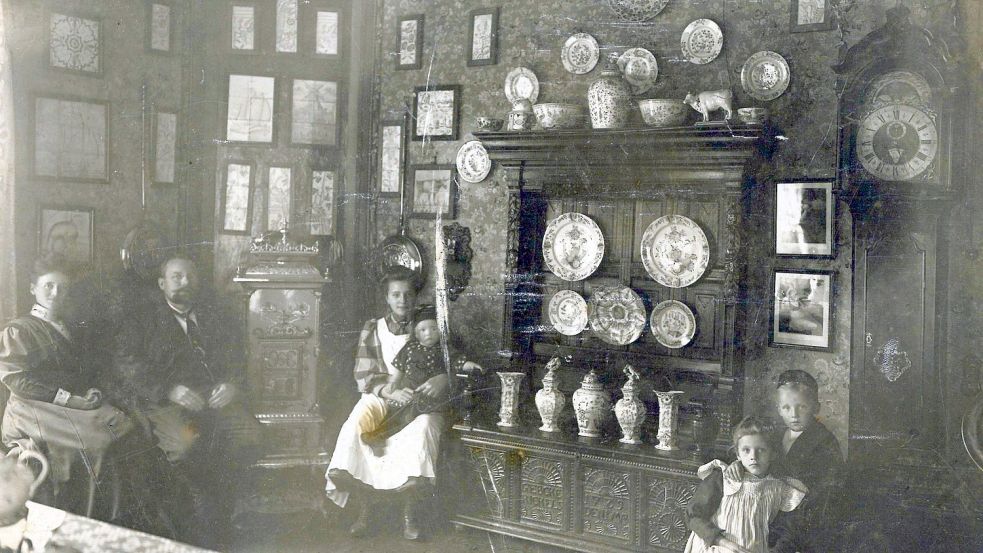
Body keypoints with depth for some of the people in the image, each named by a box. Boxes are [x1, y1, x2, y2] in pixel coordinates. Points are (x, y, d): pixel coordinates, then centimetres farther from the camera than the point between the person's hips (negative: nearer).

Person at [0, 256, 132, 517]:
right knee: (97, 440, -29)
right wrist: (69, 399, -15)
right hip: (38, 411, -6)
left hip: (80, 405, 6)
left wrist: (94, 391, -3)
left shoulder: (74, 331, 23)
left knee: (124, 426, -21)